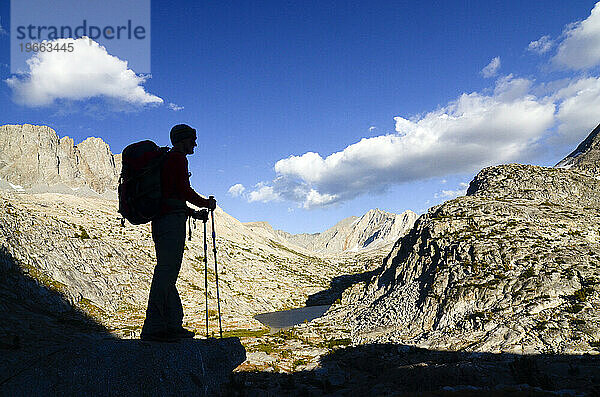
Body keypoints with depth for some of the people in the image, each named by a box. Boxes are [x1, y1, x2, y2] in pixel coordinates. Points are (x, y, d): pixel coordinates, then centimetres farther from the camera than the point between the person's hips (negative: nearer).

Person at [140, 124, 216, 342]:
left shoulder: (165, 159, 26)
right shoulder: (178, 158, -3)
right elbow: (184, 190, -14)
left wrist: (193, 212, 26)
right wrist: (207, 203, 0)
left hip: (161, 220, 10)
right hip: (172, 220, -10)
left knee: (167, 272, 9)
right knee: (166, 271, -12)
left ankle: (173, 324, 14)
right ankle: (152, 328, -11)